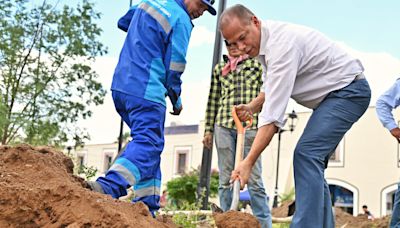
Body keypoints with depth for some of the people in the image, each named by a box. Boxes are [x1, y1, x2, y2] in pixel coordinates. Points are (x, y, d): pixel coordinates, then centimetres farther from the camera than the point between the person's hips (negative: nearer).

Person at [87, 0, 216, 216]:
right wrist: (176, 100, 8)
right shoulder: (181, 20, -8)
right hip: (146, 93, -9)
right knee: (148, 145, -15)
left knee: (148, 144, 14)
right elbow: (173, 69, -7)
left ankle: (147, 206, 10)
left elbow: (122, 22, 34)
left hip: (120, 86, 9)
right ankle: (108, 187, -36)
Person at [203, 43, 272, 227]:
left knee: (254, 179, -4)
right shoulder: (219, 68, 16)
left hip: (250, 126, -2)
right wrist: (208, 129, 11)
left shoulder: (257, 65, 10)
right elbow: (213, 100, 16)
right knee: (225, 179, 3)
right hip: (224, 126, 3)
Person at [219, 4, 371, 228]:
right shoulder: (265, 41, 2)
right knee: (313, 162, 8)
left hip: (349, 90, -10)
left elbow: (273, 114, -33)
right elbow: (274, 88, 20)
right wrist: (252, 106, 1)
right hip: (332, 94, 10)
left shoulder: (282, 42, -29)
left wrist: (249, 162, -34)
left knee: (306, 155, -23)